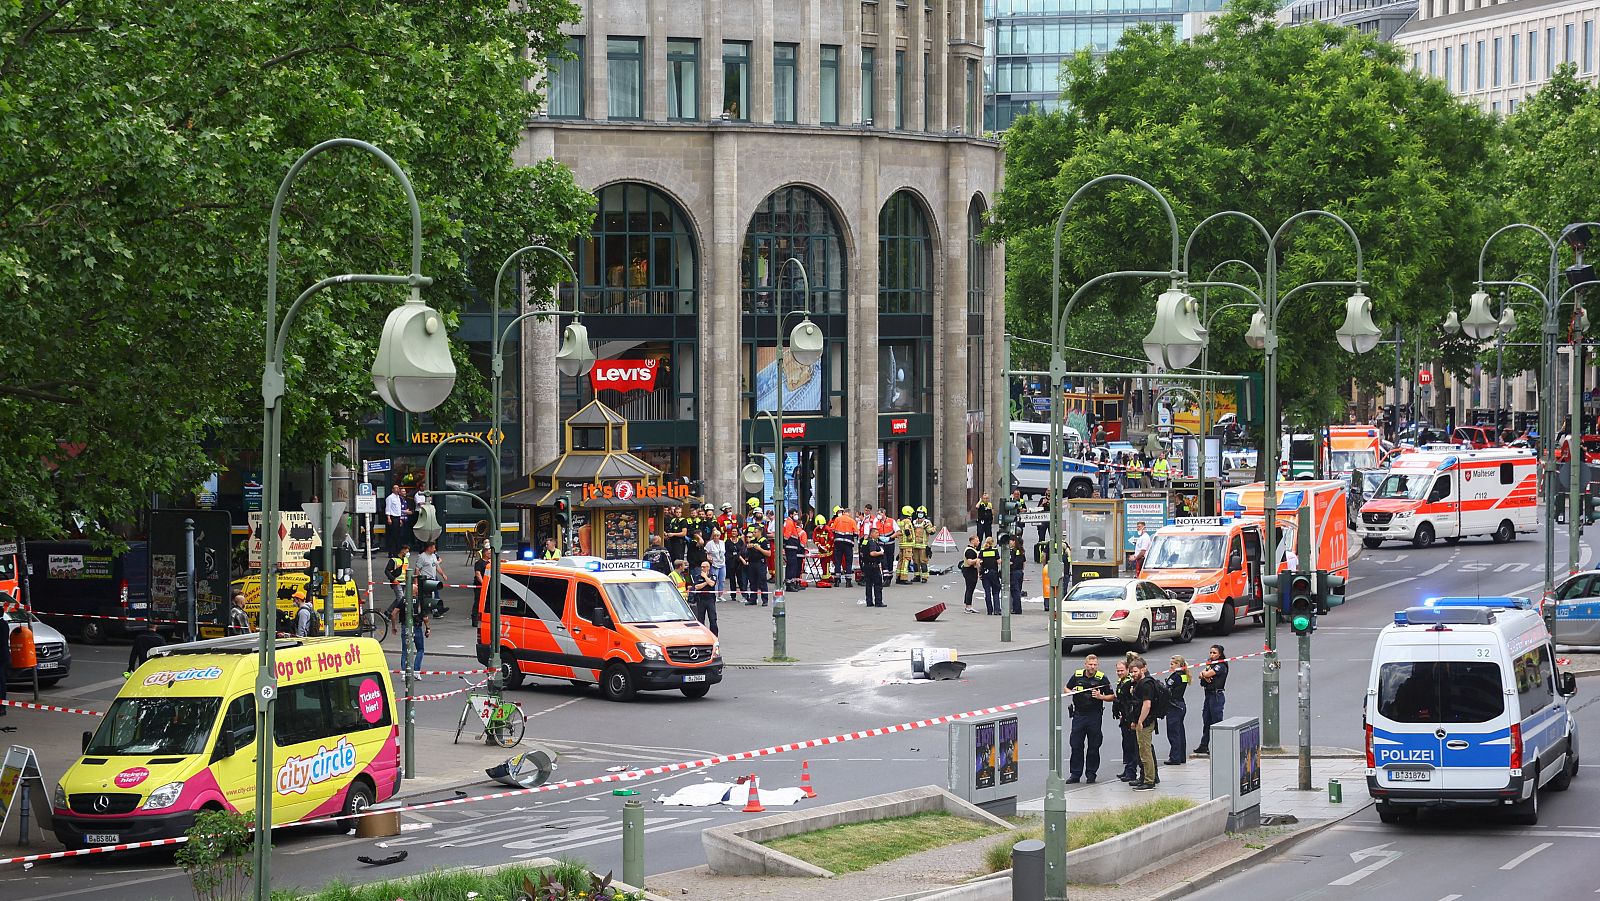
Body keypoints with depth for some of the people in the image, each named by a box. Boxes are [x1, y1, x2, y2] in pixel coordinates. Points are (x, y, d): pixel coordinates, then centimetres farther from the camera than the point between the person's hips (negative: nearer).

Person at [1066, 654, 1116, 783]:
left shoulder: (1102, 678, -3)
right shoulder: (1077, 676, 4)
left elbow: (1112, 697, 1)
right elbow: (1067, 689, 17)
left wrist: (1100, 696, -17)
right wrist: (1071, 692, -6)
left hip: (1094, 715, -2)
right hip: (1079, 714, 2)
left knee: (1093, 746, 3)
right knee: (1076, 745, 2)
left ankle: (1091, 773, 13)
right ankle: (1075, 774, 9)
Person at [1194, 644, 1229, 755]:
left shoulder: (1221, 666, -11)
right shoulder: (1210, 664, 16)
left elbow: (1207, 674, -18)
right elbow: (1201, 674, 9)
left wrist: (1204, 673, 4)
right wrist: (1204, 676, -12)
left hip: (1216, 695, -9)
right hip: (1208, 695, 9)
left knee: (1216, 721, -6)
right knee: (1206, 720, 12)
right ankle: (1204, 746, 18)